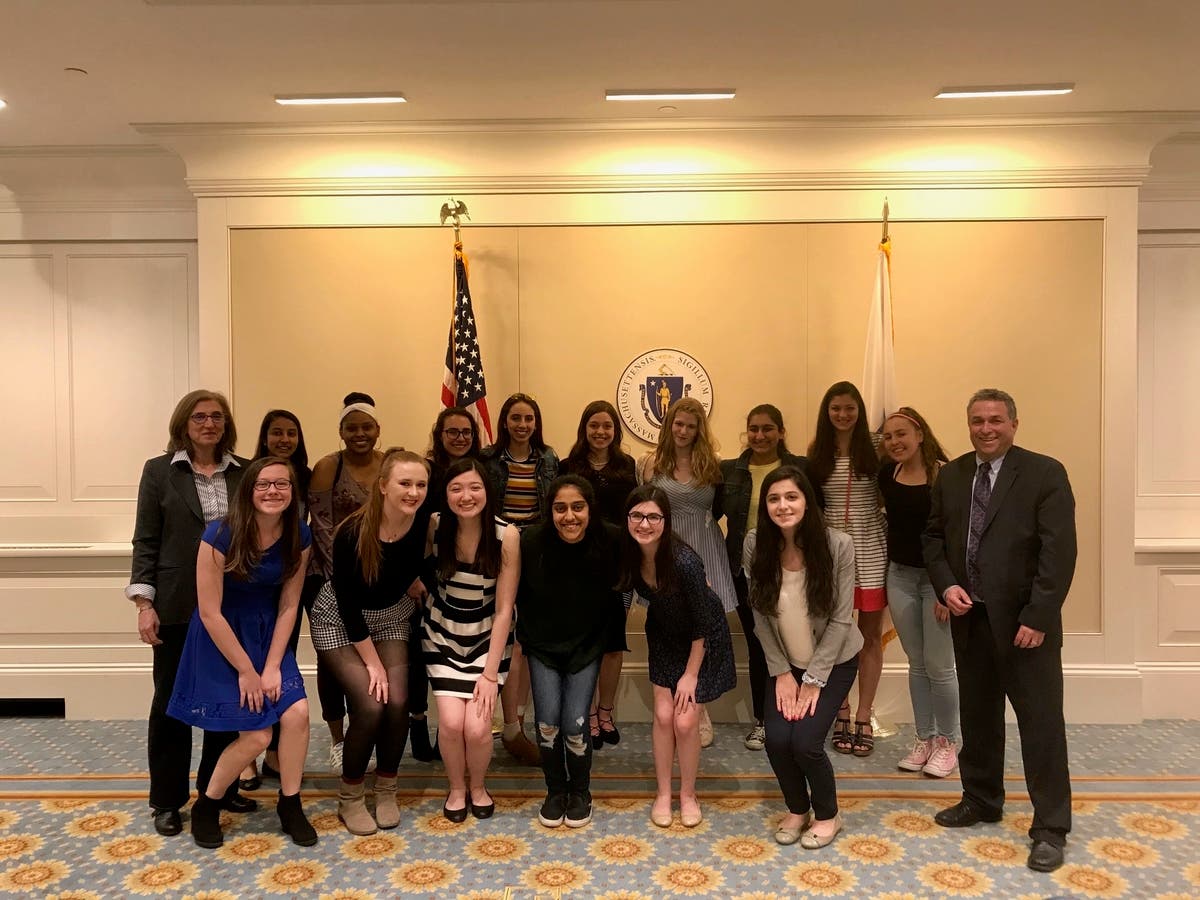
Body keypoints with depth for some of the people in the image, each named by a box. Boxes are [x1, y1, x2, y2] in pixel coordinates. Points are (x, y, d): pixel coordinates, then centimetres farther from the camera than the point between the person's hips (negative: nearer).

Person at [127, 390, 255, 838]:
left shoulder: (244, 472, 5)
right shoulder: (159, 470, 0)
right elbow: (145, 541, -2)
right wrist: (144, 602, -8)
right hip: (178, 605, -2)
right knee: (171, 701, 8)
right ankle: (167, 801, 23)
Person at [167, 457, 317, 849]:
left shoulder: (299, 537, -9)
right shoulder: (221, 536, -22)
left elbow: (288, 605, -4)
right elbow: (209, 612, -18)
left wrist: (273, 666, -10)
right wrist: (246, 670, -14)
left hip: (268, 635, 4)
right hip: (221, 638, -4)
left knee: (297, 712, -12)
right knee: (256, 735, -8)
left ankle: (290, 805, 11)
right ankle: (205, 806, 20)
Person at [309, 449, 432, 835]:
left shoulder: (425, 521, -22)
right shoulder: (353, 532, -30)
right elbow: (349, 605, -22)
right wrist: (372, 662, -17)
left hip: (391, 616, 4)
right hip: (340, 620, -3)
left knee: (397, 702, -11)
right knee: (371, 704, -15)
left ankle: (386, 789, 13)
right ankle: (349, 797, 8)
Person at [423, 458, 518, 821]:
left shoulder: (506, 535, -21)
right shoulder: (434, 526, -16)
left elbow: (504, 610, -16)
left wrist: (490, 673, -16)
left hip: (488, 637, -1)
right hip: (443, 635, 1)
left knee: (477, 726, -13)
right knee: (451, 721, -14)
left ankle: (478, 786, 20)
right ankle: (456, 788, 18)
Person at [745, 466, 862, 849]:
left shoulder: (838, 545, -22)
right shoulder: (755, 545, -15)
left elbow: (840, 619, -17)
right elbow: (760, 616, -7)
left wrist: (814, 679, -16)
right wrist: (781, 672, -9)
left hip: (833, 661, -2)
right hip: (785, 662, 3)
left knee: (805, 742, -14)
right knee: (777, 740, -11)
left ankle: (827, 814, 17)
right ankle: (797, 809, 22)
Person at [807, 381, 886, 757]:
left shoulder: (874, 447, -1)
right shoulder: (816, 452, 4)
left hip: (870, 547, -1)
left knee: (870, 635, 6)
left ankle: (863, 718, 18)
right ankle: (841, 712, 21)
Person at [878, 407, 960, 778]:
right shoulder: (887, 474, 2)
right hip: (900, 576, 5)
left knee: (939, 666, 1)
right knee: (916, 663, 13)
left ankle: (949, 740, 20)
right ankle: (924, 738, 26)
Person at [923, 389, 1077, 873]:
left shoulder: (1045, 473, -8)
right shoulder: (951, 475, 7)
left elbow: (1059, 551, -13)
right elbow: (934, 537, 11)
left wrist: (1038, 616, -17)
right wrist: (945, 585, -6)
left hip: (1025, 621, -5)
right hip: (970, 618, 5)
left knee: (1042, 722, 3)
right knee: (977, 716, 17)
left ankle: (1050, 828, 16)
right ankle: (981, 800, 34)